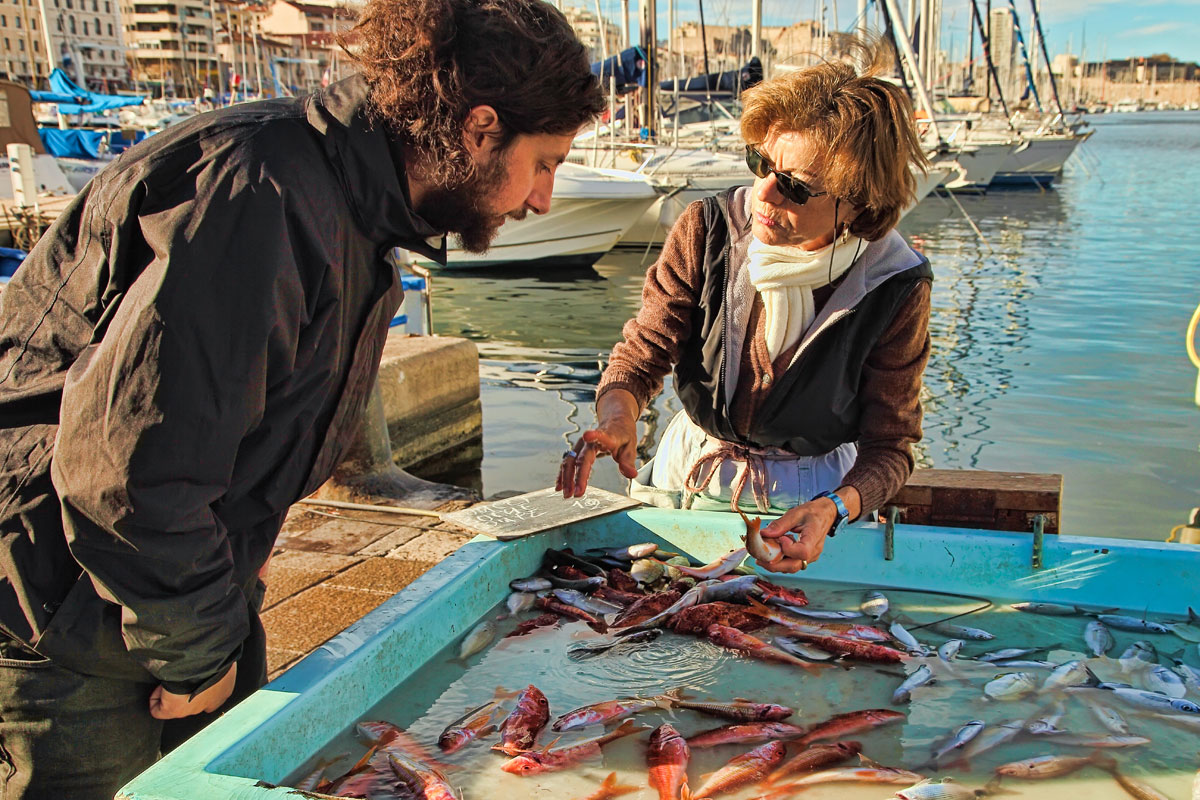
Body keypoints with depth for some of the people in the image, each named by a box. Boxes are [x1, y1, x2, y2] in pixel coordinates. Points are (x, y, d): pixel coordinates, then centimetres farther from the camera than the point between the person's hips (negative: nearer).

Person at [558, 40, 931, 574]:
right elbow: (644, 350, -7)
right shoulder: (707, 231, -13)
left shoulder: (896, 287, -16)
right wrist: (615, 417, -30)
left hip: (806, 498, -1)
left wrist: (832, 509, -31)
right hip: (687, 482, 2)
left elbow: (889, 445, -10)